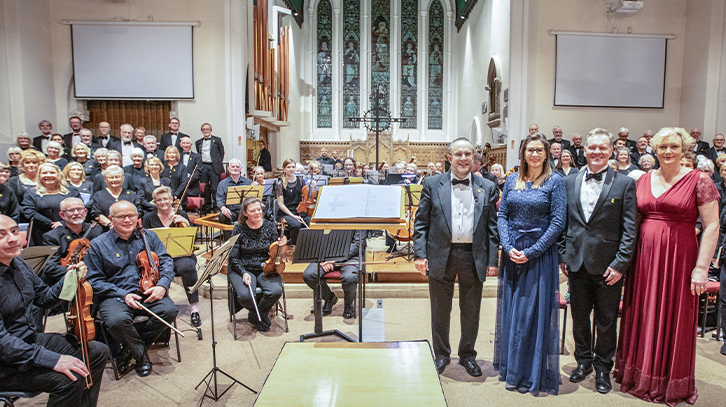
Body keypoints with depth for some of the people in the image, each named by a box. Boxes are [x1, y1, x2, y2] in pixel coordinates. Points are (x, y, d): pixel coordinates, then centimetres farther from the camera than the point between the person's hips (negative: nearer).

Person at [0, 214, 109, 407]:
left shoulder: (17, 262, 2)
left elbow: (44, 297, 14)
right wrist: (51, 359, -31)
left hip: (31, 339, 9)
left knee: (98, 351, 5)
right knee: (70, 379, -27)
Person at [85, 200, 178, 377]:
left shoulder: (149, 236, 11)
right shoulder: (98, 245, 3)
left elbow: (166, 261, 5)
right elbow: (94, 280, -1)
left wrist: (162, 284, -15)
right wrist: (123, 295, -15)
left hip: (148, 293, 2)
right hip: (115, 296, -2)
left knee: (169, 310, -26)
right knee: (117, 320, -35)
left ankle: (133, 347, 0)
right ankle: (141, 353, -3)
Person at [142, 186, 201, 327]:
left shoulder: (181, 215, 11)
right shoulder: (148, 218, 11)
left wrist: (186, 224, -13)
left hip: (181, 256, 0)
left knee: (188, 267, -34)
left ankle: (194, 308, -24)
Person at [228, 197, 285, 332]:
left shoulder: (270, 226, 1)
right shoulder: (239, 229, -3)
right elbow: (233, 257, -3)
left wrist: (280, 246, -21)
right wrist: (243, 273, -20)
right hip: (243, 269, -1)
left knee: (275, 291, -29)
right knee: (245, 296, -31)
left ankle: (255, 316, 4)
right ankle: (262, 315, 6)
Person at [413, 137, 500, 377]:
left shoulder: (488, 188, 5)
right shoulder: (432, 184, 1)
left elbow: (492, 227, 4)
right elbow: (421, 222, 0)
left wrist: (492, 260, -1)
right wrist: (420, 254, -7)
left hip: (474, 257, 1)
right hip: (441, 256, -1)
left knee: (471, 312, 14)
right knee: (440, 311, 12)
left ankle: (467, 355, 34)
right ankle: (441, 355, 31)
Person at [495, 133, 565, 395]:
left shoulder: (555, 182, -4)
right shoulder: (512, 181, 8)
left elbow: (558, 222, -9)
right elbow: (502, 215, 5)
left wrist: (531, 251, -15)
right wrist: (508, 247, -9)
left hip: (540, 253, -4)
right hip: (512, 252, 4)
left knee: (535, 311, 1)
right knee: (510, 309, 11)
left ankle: (532, 375, 17)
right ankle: (510, 368, 28)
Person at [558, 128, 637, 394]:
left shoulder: (624, 184, -3)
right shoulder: (569, 183, 6)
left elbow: (630, 229, -6)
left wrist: (620, 264, -11)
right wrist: (562, 256, 4)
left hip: (608, 266, -3)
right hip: (577, 262, 3)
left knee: (606, 322, 10)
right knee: (579, 317, 15)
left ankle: (603, 368, 29)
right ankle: (583, 360, 35)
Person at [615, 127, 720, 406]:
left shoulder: (699, 181, -5)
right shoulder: (643, 180, 8)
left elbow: (711, 227, -7)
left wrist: (701, 267, -13)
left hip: (679, 258, -4)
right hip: (644, 257, 4)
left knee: (674, 320, 6)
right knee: (643, 317, 12)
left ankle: (671, 384, 25)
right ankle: (639, 376, 28)